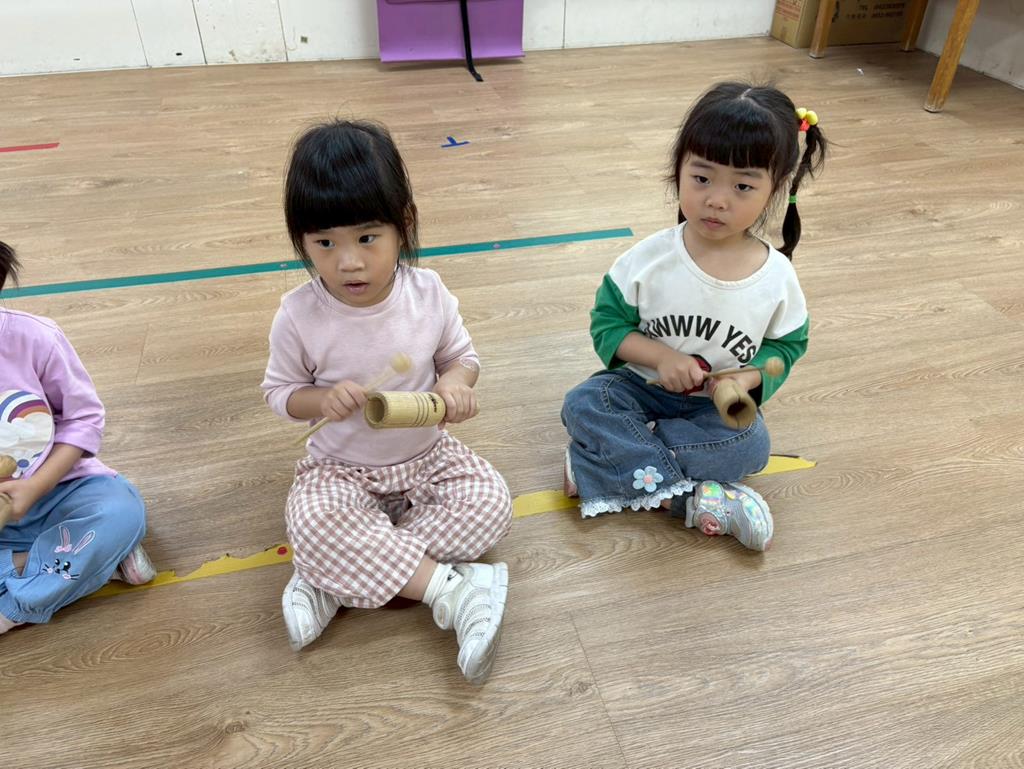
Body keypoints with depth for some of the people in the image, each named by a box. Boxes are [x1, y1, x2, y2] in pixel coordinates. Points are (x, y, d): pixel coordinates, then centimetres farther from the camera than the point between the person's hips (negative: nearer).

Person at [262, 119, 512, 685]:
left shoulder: (427, 292, -13)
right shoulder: (299, 315, -17)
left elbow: (463, 355, 2)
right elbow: (279, 392, -3)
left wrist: (455, 383, -23)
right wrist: (322, 399, -26)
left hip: (427, 456, 3)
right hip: (341, 470, -2)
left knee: (490, 501, -20)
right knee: (313, 524, -31)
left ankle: (333, 582, -18)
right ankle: (450, 590, -24)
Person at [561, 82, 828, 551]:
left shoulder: (777, 277, -11)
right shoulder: (651, 258, -15)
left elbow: (787, 344, 3)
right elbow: (607, 322, -7)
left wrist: (748, 379, -19)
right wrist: (661, 357, -23)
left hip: (718, 405, 1)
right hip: (644, 385, 0)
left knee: (749, 443, -28)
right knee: (583, 405, -25)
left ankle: (612, 460, -20)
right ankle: (692, 500, -27)